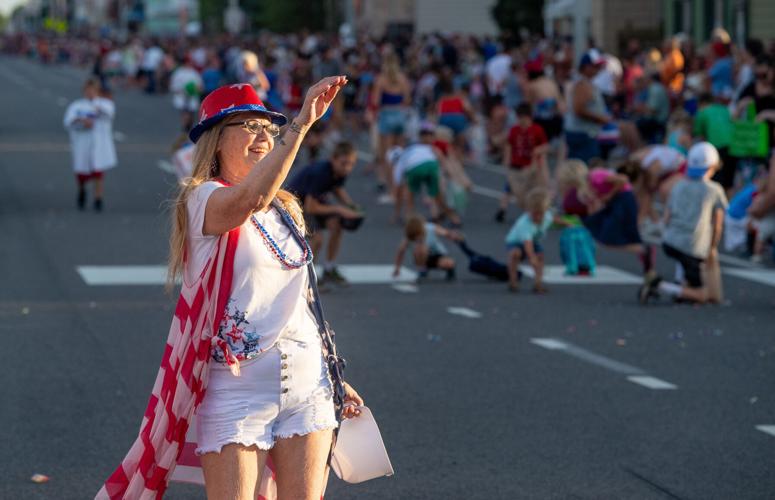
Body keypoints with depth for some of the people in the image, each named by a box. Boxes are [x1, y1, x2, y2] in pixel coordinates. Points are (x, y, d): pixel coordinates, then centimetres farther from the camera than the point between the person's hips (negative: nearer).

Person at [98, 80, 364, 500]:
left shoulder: (286, 210, 16)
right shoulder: (202, 199, -7)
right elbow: (249, 200, -32)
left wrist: (333, 379, 23)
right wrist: (302, 123, -34)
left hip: (305, 382, 6)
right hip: (236, 385, -6)